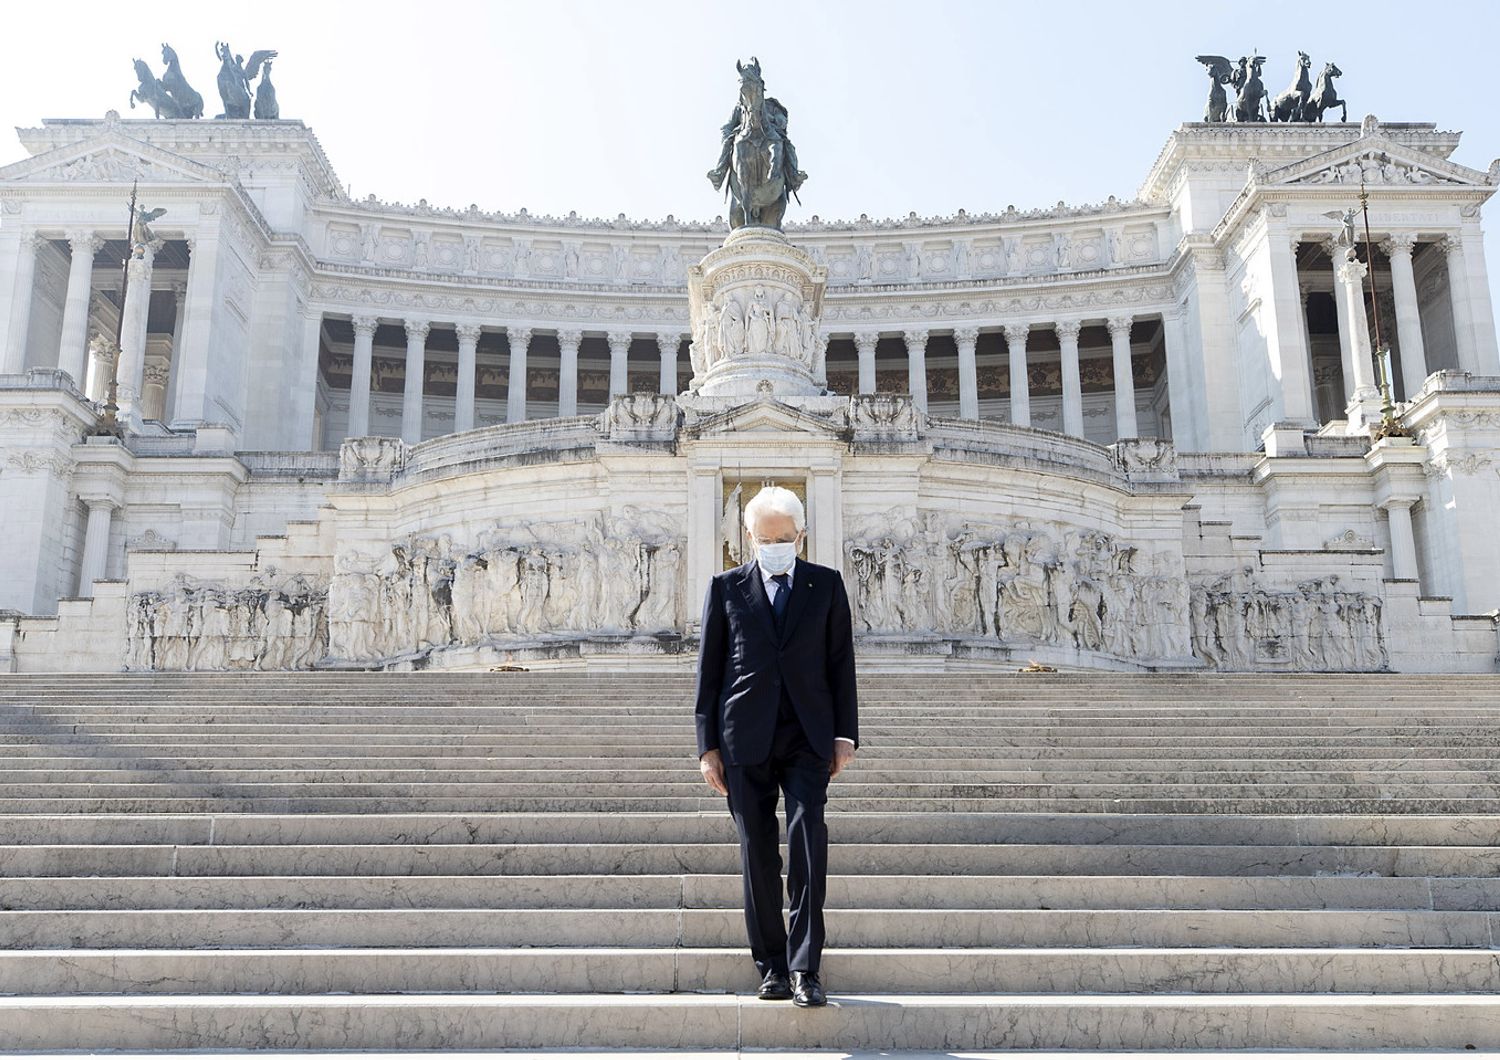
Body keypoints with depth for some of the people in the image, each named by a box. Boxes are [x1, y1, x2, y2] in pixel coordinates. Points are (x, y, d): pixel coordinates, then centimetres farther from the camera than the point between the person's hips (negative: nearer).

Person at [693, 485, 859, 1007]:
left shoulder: (826, 584, 9)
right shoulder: (726, 587, 8)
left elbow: (841, 663, 9)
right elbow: (709, 668, 8)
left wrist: (845, 735, 3)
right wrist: (708, 745, 3)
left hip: (808, 737, 0)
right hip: (745, 739, 1)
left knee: (807, 845, -11)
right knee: (757, 853, 3)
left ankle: (804, 967, -5)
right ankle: (771, 965, 14)